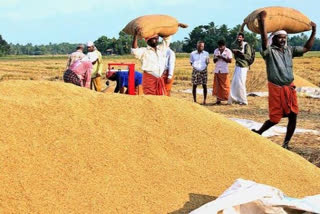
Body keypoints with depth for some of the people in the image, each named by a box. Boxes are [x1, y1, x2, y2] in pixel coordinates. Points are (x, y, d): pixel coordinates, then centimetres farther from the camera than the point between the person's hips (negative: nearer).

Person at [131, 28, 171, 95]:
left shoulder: (161, 49, 13)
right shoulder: (144, 51, -3)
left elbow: (167, 38, 21)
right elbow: (134, 50, -20)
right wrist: (136, 35, -28)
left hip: (160, 79, 6)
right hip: (149, 78, -5)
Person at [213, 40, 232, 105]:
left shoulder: (228, 51, -2)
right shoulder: (216, 51, 10)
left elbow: (230, 60, -8)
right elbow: (214, 61, 12)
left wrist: (222, 57, -16)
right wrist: (216, 58, -10)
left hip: (224, 71, -4)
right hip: (217, 71, 4)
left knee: (225, 86, -3)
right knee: (217, 85, 1)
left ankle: (227, 99, 2)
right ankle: (218, 99, 3)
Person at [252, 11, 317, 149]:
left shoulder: (289, 50, 10)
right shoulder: (270, 51, -7)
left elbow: (307, 48, 16)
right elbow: (264, 39, -26)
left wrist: (314, 31, 9)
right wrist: (262, 21, -40)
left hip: (290, 88, 5)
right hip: (276, 89, -5)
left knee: (293, 117, 2)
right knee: (275, 118, 0)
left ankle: (286, 144, 16)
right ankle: (258, 133, 25)